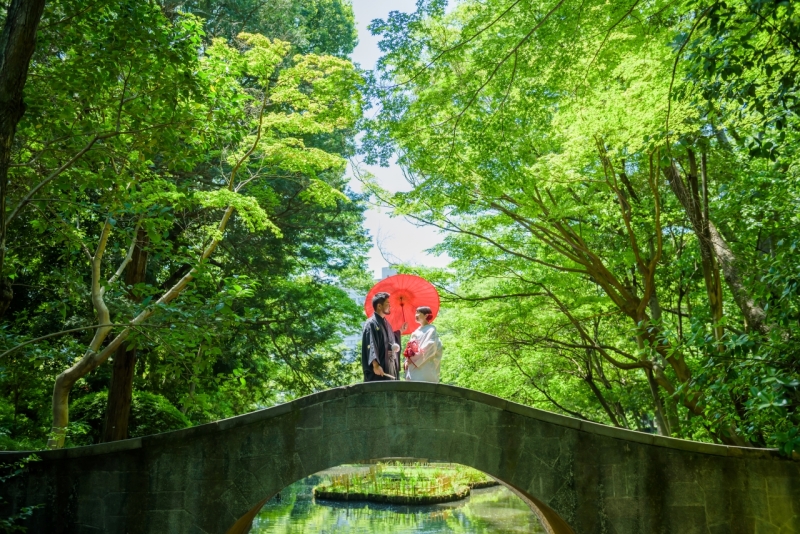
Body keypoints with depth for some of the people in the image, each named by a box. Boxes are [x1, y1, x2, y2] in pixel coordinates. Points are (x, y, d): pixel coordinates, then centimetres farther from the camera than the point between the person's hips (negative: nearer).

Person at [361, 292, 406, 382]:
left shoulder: (386, 322, 18)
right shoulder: (371, 323, -10)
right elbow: (371, 345, -21)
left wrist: (400, 331, 25)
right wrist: (375, 364, -30)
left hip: (390, 368, 9)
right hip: (378, 368, -9)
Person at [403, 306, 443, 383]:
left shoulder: (431, 330, -1)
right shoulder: (416, 331, 22)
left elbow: (428, 349, -12)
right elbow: (410, 347, 18)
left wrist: (413, 359, -13)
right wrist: (407, 361, 1)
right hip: (413, 367, 7)